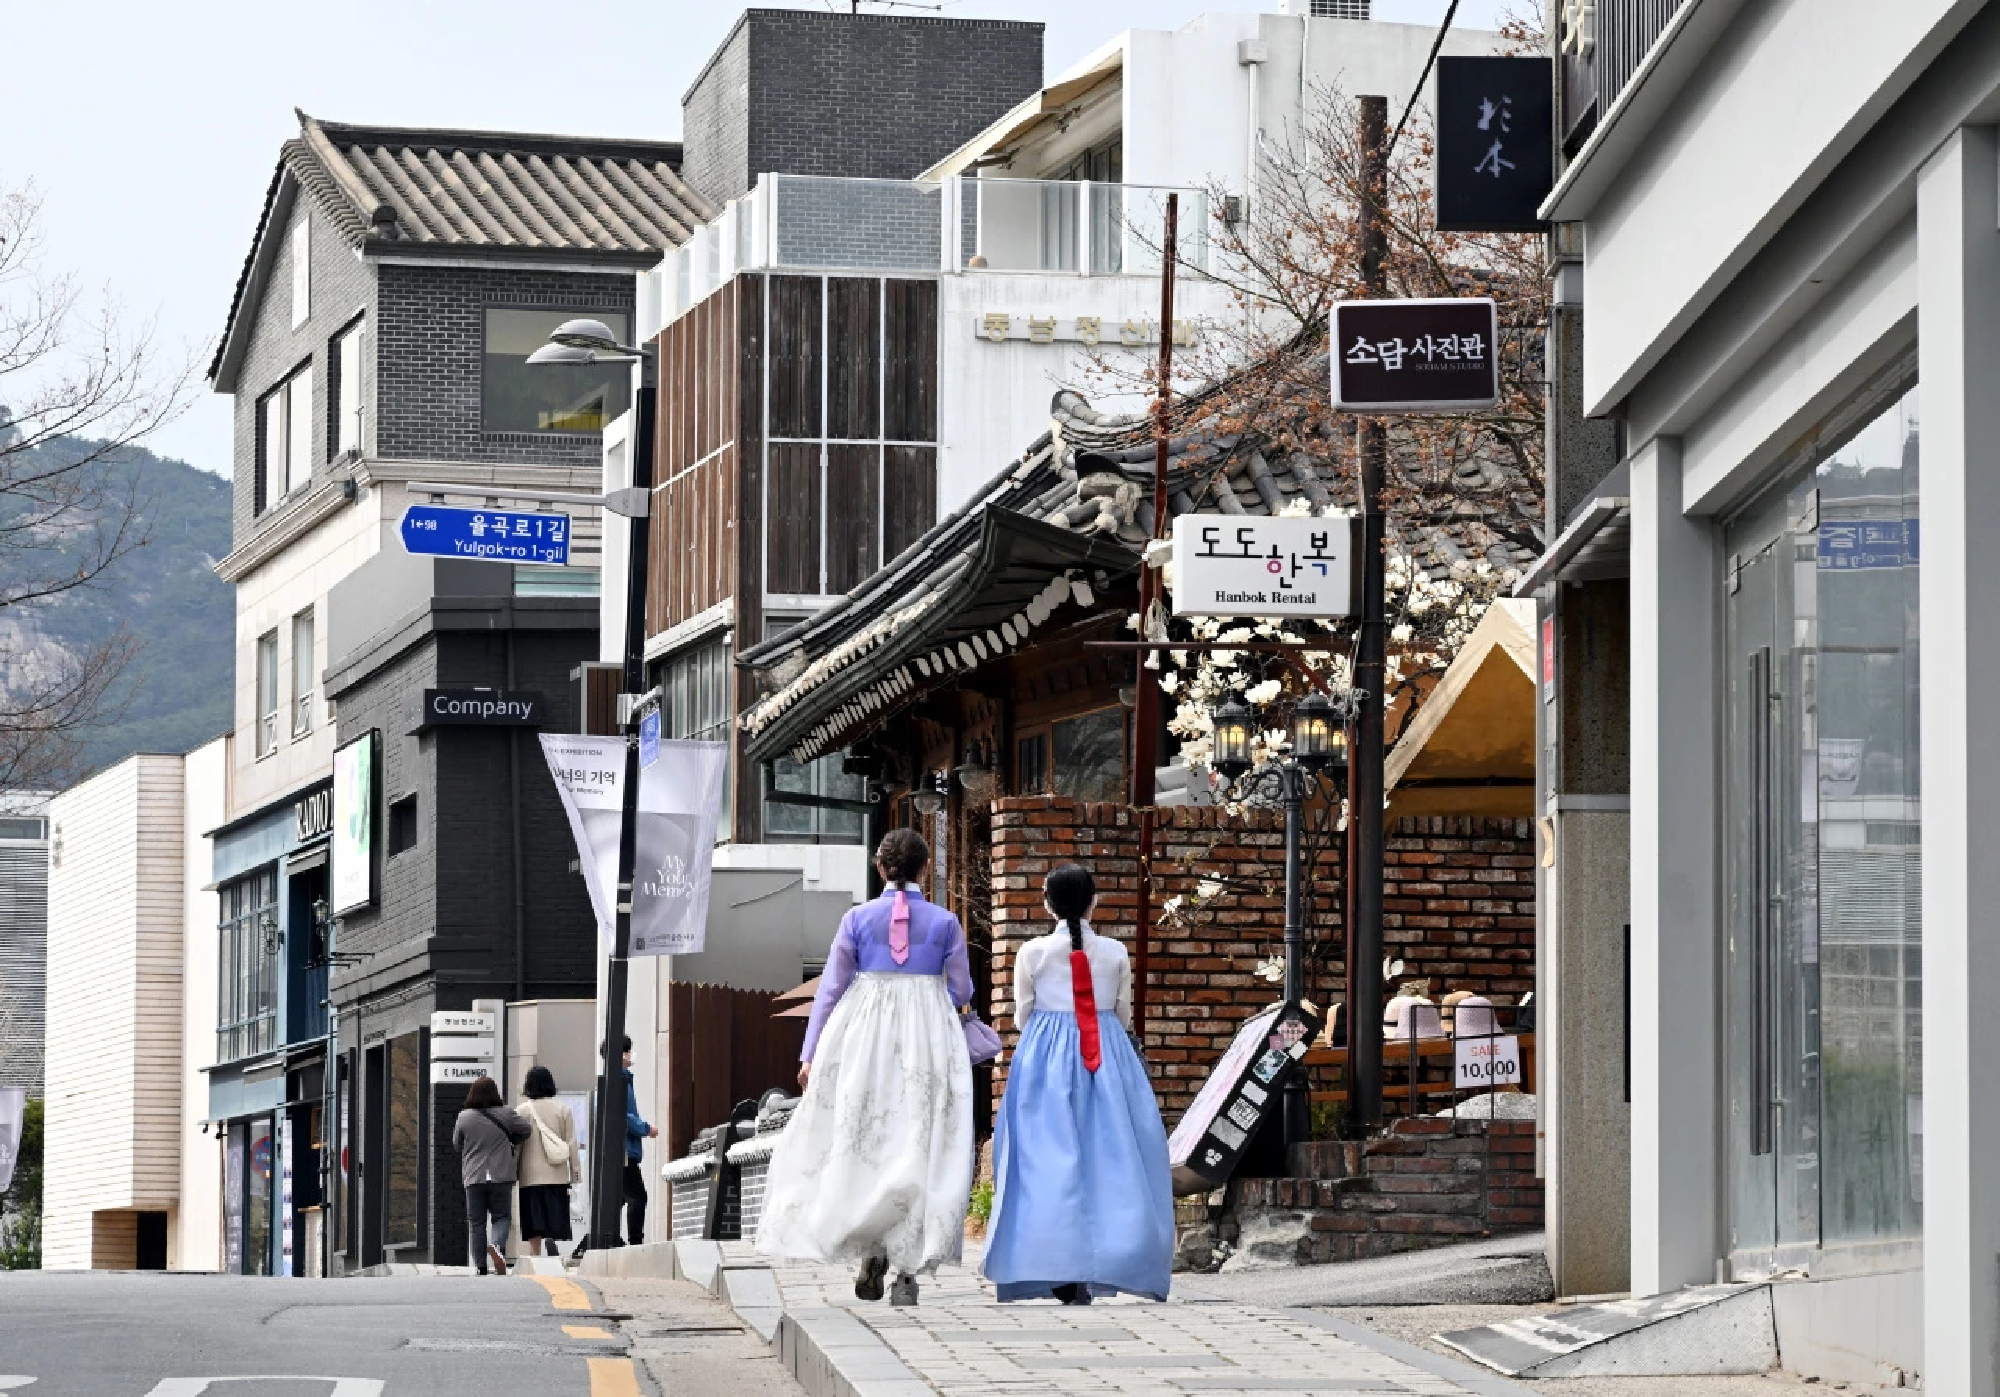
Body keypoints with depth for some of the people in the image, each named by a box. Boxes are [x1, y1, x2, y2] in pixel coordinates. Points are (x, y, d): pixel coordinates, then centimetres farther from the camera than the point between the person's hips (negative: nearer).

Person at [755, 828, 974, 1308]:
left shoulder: (858, 919, 0)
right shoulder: (945, 921, 0)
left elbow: (831, 987, 0)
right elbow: (962, 991, 4)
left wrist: (810, 1053, 5)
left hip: (864, 1037, 0)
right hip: (928, 1036, 0)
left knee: (860, 1142, 11)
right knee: (919, 1147, 2)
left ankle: (871, 1250, -1)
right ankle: (908, 1269, -2)